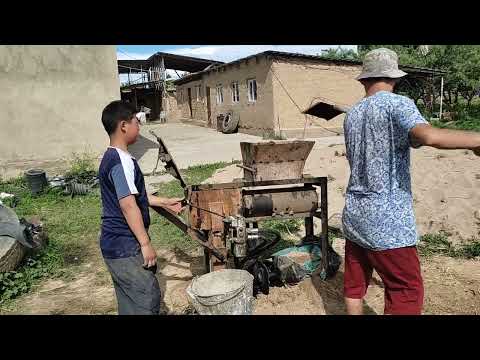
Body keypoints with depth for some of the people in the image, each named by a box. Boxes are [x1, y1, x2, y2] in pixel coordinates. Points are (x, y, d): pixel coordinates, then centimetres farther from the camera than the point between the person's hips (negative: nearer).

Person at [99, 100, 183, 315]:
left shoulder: (110, 157, 12)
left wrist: (164, 202, 22)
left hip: (116, 245, 10)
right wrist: (146, 243, -22)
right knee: (148, 298, 1)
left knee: (130, 301, 19)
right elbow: (128, 205, -26)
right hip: (126, 247, -10)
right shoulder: (122, 161, -21)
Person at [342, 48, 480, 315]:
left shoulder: (351, 115, 10)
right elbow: (427, 135, -28)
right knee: (407, 293, 4)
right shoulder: (397, 104, -9)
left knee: (354, 284, 16)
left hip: (354, 215, 7)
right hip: (388, 222, -6)